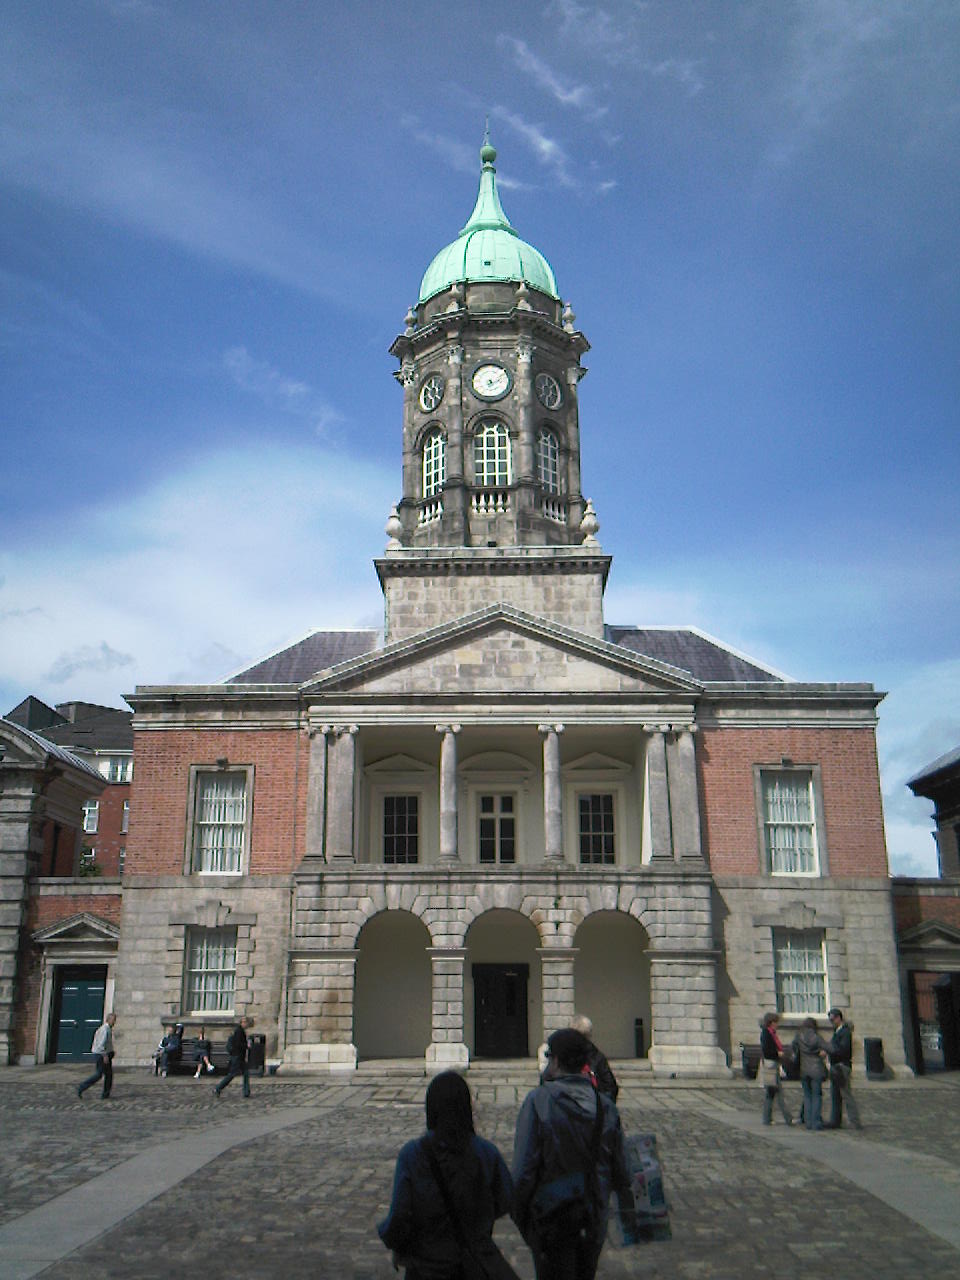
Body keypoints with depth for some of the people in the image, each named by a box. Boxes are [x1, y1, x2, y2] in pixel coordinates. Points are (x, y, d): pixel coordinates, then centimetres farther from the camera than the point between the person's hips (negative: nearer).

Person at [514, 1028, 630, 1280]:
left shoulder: (538, 1101, -17)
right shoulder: (605, 1105, -6)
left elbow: (524, 1169, -17)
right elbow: (621, 1175, 1)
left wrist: (519, 1214, -3)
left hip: (550, 1217, -4)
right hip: (594, 1220, 4)